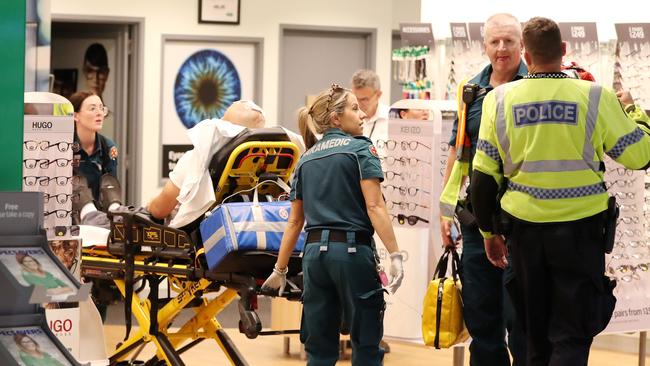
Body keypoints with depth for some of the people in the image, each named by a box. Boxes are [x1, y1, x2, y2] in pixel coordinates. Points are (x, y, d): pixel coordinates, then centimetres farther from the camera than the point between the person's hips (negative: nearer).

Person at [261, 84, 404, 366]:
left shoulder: (306, 160, 15)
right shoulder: (360, 149, -1)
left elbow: (295, 221, 16)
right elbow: (375, 207, -12)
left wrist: (280, 270, 21)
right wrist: (395, 255, -16)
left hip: (314, 250, 6)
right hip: (352, 249, -5)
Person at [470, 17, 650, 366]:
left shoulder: (500, 99, -2)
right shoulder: (594, 97, -8)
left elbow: (484, 174, 1)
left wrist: (489, 232, 12)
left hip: (525, 228, 3)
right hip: (580, 228, -2)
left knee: (536, 334, 17)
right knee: (572, 336, 2)